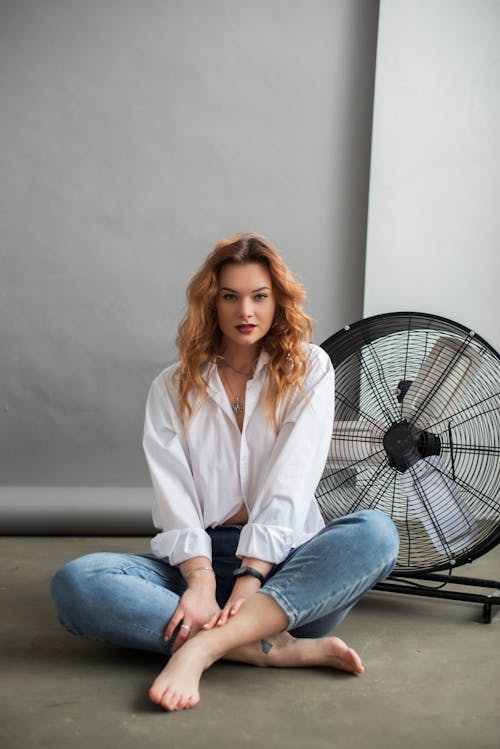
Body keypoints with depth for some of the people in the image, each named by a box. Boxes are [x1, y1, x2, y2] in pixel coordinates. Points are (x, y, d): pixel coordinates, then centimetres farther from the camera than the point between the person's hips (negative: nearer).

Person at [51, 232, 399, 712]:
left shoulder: (308, 370, 4)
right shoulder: (173, 388, 8)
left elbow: (291, 483, -9)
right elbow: (173, 496, -5)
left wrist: (251, 580, -22)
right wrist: (200, 581, -23)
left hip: (280, 563, -1)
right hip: (201, 559, 1)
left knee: (376, 533, -31)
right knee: (74, 583, -26)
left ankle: (201, 648, -38)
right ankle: (281, 649, -32)